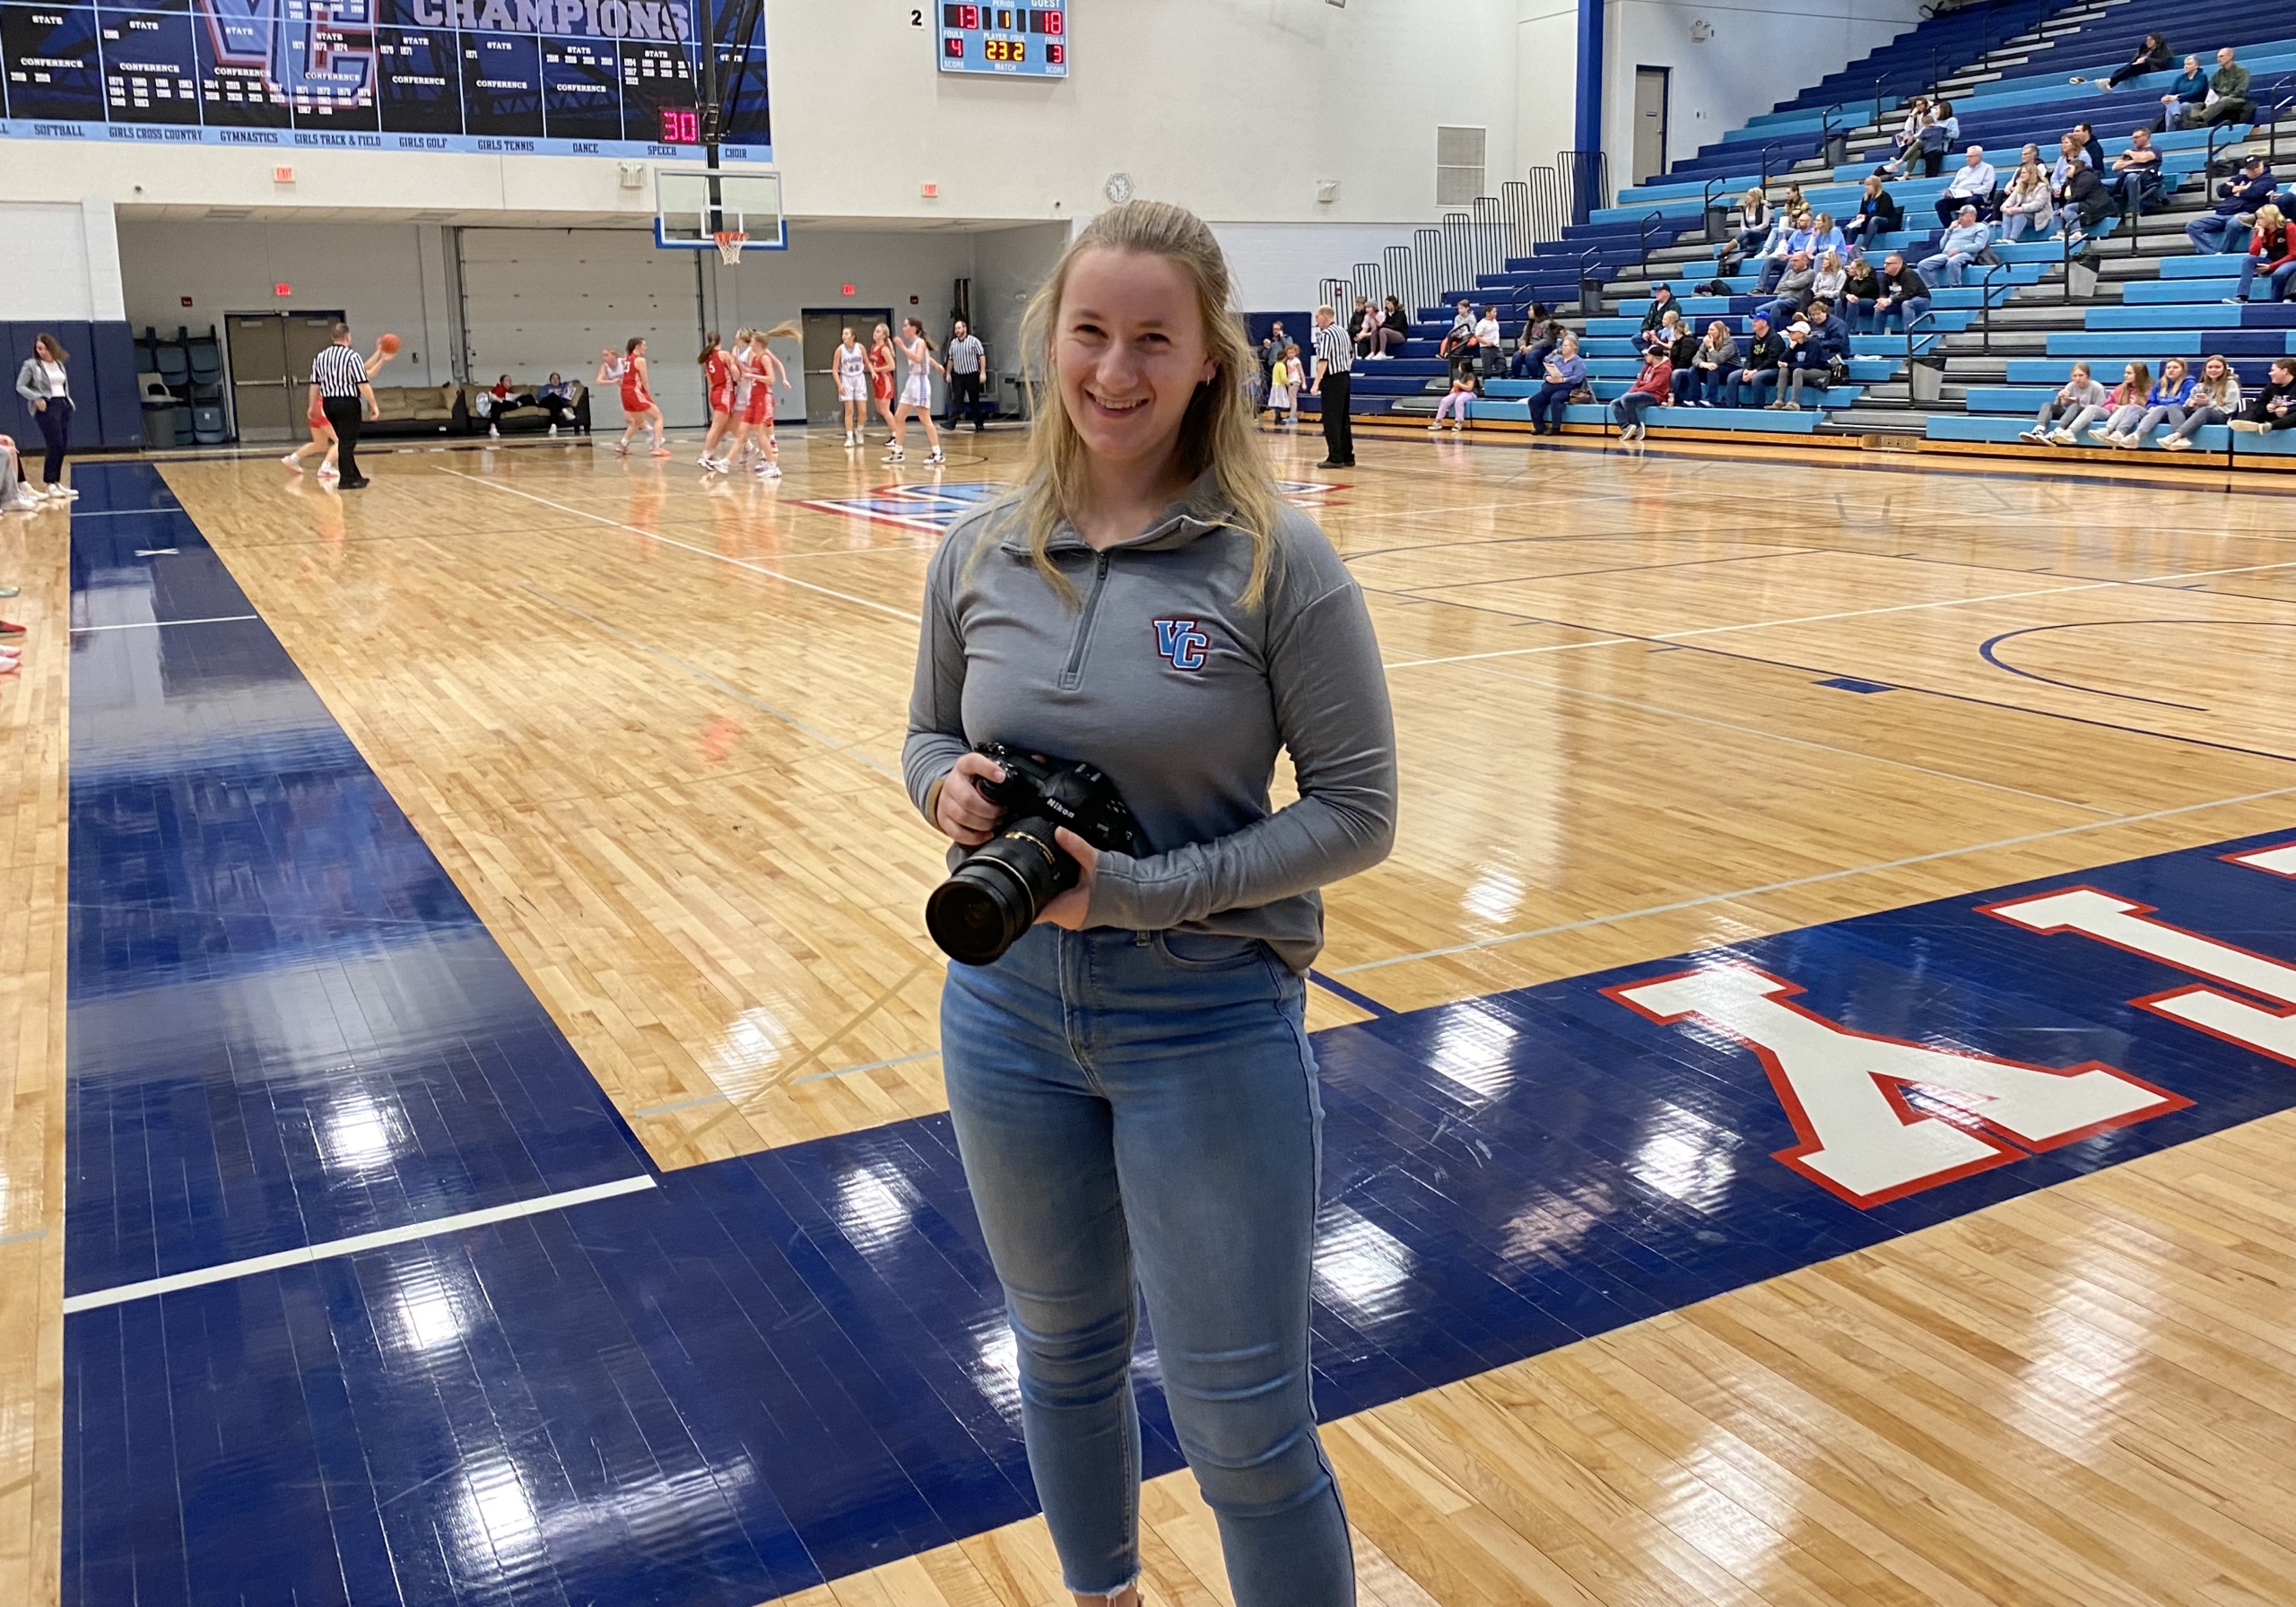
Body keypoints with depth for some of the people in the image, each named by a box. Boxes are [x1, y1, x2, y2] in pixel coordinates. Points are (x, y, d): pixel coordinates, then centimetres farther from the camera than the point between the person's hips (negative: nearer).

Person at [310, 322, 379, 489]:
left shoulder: (320, 357, 8)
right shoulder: (351, 356, -11)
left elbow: (315, 385, 9)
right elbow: (363, 385, -15)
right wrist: (374, 406, -9)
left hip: (328, 403, 6)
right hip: (348, 403, -6)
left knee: (344, 441, 16)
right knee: (347, 442, -2)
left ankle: (354, 476, 22)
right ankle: (346, 479, -1)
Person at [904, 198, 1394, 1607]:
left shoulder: (1275, 558, -14)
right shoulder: (981, 553, -1)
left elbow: (1356, 813, -12)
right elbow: (931, 737, 13)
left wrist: (1145, 889, -22)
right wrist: (949, 787, -11)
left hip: (1210, 1018, -4)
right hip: (1008, 1009, 5)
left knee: (1245, 1429, 3)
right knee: (1064, 1354, 24)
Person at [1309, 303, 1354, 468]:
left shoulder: (1326, 335, -14)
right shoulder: (1343, 332, 13)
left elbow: (1323, 361, -22)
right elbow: (1351, 355, 22)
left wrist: (1316, 383, -23)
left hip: (1332, 380, -9)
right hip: (1344, 377, 9)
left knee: (1331, 420, -6)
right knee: (1344, 419, 12)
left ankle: (1335, 458, -8)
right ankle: (1348, 456, 15)